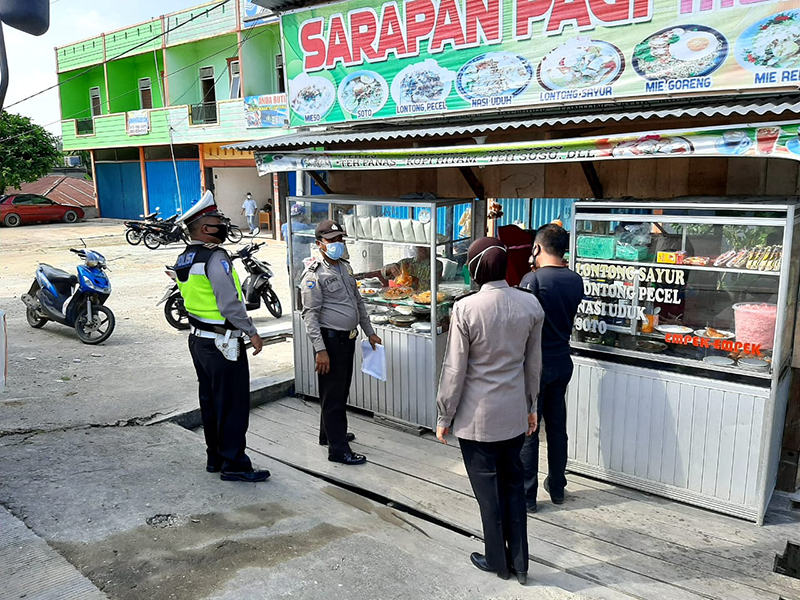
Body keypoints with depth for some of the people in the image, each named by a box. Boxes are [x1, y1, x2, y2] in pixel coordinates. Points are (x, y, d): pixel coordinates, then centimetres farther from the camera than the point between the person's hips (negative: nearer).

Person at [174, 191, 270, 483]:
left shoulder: (184, 259, 9)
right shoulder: (215, 258, -20)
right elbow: (230, 304, -23)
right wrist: (252, 332, -14)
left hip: (198, 339, 10)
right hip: (222, 344, -10)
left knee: (210, 400, 18)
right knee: (233, 404, 0)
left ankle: (215, 457, 30)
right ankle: (234, 464, 7)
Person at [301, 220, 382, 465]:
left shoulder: (345, 267, 12)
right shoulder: (314, 275, -14)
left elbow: (358, 302, 20)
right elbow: (310, 314, -18)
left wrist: (369, 332, 20)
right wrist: (320, 349, -23)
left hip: (348, 338, 9)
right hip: (331, 339, -9)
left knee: (341, 391, 19)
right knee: (333, 395, -2)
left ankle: (329, 433, 35)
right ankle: (338, 450, 5)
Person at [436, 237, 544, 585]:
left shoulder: (465, 309, -20)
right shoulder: (531, 304, -5)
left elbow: (454, 370, -14)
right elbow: (533, 363, 4)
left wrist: (444, 416, -2)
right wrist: (530, 406, 17)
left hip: (477, 416, -4)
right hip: (514, 413, 5)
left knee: (488, 490, 12)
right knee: (513, 484, 19)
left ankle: (498, 561, 31)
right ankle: (519, 562, 30)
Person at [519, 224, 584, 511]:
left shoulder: (532, 280, -18)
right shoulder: (576, 280, 2)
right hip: (563, 362, 7)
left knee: (528, 431, 4)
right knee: (557, 427, 17)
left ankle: (527, 495, 14)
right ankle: (557, 488, 30)